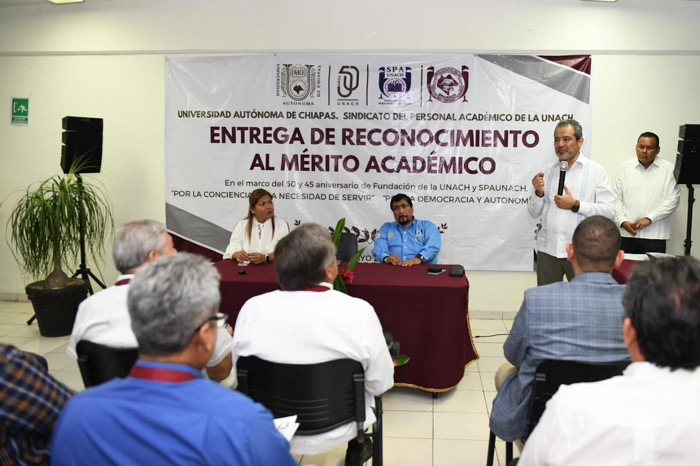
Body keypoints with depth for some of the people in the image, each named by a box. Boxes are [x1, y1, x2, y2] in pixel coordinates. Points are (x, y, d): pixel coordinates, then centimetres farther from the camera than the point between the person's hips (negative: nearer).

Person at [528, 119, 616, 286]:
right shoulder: (547, 172, 10)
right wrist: (539, 193, -7)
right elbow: (534, 213, 11)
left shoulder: (596, 171, 1)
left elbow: (609, 210, -6)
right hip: (547, 250, 3)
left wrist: (576, 205, -13)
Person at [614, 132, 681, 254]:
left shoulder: (669, 169, 4)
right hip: (626, 233, 1)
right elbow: (617, 199, 7)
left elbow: (673, 200, -1)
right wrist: (623, 221, -6)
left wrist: (649, 219, -11)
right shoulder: (624, 167, 10)